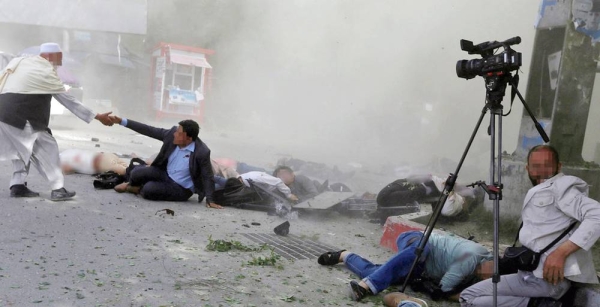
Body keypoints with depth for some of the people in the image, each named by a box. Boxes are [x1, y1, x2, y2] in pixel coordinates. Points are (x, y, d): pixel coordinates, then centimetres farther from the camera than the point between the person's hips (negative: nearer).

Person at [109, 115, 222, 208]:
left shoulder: (202, 152, -26)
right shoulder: (172, 133, -12)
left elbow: (208, 177, -17)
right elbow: (149, 130, -7)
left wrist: (209, 200, -21)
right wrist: (122, 121, -8)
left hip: (181, 189, -5)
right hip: (165, 174, 6)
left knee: (149, 189, -28)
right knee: (137, 173, -15)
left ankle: (139, 190, 10)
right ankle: (132, 186, 22)